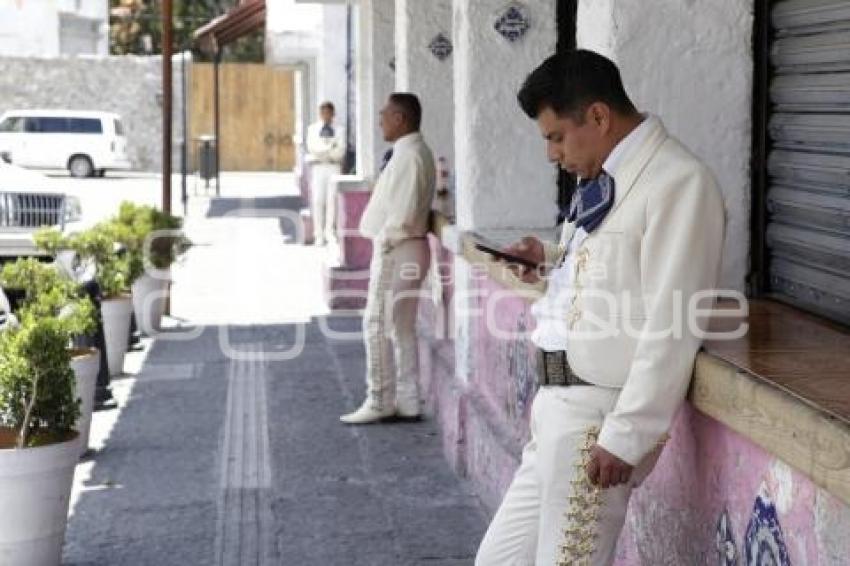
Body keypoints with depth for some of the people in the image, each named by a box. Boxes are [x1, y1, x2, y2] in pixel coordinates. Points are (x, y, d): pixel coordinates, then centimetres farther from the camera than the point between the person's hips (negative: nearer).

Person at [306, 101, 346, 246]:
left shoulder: (339, 130, 12)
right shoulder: (313, 128, 14)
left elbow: (340, 151, 0)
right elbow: (312, 147, -1)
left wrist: (322, 150, -11)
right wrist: (330, 146, -12)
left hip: (334, 166, 0)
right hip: (318, 167, 0)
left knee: (332, 200, -6)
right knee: (317, 200, -6)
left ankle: (329, 231, 0)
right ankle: (318, 234, -5)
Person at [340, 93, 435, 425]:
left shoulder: (408, 155, -17)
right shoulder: (414, 152, 14)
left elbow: (404, 212, -23)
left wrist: (383, 241, -13)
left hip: (397, 250, -10)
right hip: (406, 249, 10)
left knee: (377, 325, -4)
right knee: (401, 328, 12)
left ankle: (379, 401, 1)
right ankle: (405, 401, 17)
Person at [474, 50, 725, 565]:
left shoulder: (679, 182, -16)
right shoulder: (604, 179, 13)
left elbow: (671, 327, -19)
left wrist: (627, 435, -19)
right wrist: (552, 260, 13)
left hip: (599, 417, -9)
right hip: (559, 405, 9)